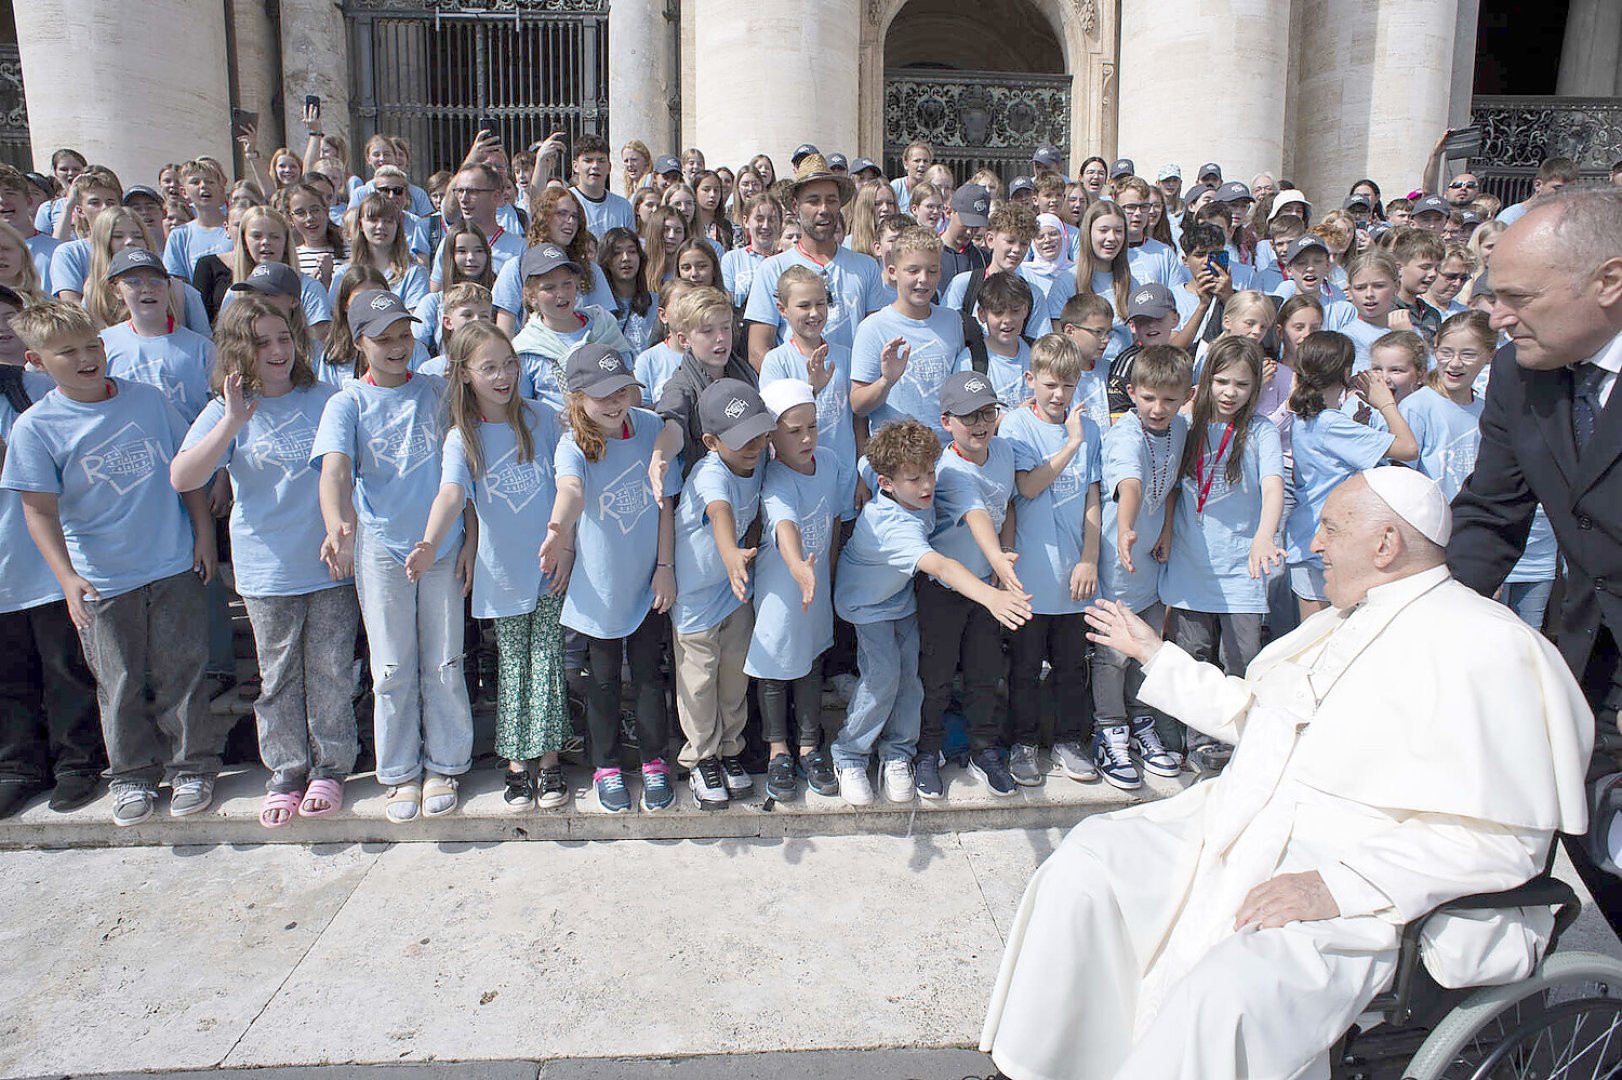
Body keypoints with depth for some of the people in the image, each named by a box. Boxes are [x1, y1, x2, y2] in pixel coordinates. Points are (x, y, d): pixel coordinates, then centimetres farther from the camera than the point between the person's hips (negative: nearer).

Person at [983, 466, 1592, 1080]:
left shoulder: (1482, 645, -10)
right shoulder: (1338, 622, 19)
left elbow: (1502, 834, -18)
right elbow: (1246, 708, 31)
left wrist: (1338, 886, -26)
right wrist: (1153, 653, 33)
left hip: (1359, 890, -8)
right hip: (1240, 835, 9)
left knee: (1223, 995, -34)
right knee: (1090, 855, -8)